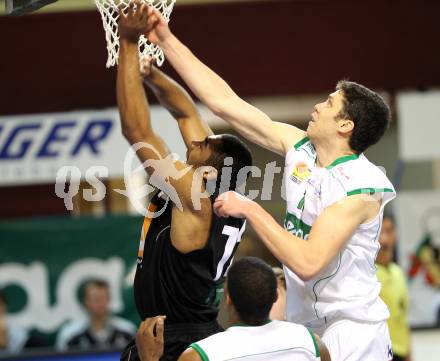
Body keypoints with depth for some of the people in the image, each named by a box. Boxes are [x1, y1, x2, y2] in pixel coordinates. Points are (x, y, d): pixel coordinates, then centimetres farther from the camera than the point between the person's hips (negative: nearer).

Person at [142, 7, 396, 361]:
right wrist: (167, 41, 5)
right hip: (305, 327, 7)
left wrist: (251, 210, -21)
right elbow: (224, 102, 6)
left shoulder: (361, 185, -18)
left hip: (352, 332, -7)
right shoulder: (298, 148, 3)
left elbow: (307, 262, -27)